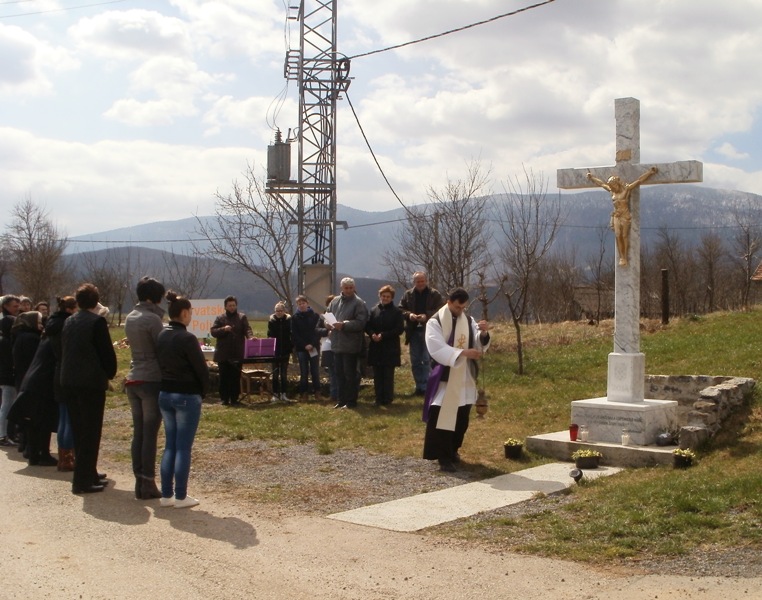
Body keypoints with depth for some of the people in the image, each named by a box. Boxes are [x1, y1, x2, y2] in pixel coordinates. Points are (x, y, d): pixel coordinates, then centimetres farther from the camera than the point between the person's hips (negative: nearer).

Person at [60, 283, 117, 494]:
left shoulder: (69, 322, 10)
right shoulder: (97, 321, -11)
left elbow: (63, 350, 15)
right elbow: (107, 352, -11)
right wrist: (110, 373, 4)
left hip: (69, 382, 7)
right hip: (91, 382, -7)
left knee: (79, 431, 15)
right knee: (90, 432, -2)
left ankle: (88, 473, 26)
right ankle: (83, 480, -3)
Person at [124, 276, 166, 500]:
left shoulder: (130, 318, 10)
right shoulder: (152, 319, -13)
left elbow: (141, 346, 11)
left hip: (133, 380, 7)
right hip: (152, 380, -7)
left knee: (138, 433, 10)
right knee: (150, 435, -1)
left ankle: (139, 482, 14)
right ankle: (148, 484, 3)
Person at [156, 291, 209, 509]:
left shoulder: (161, 336, 5)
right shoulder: (187, 338, -17)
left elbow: (160, 364, 9)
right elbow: (201, 369, -13)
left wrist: (168, 386, 13)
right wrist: (203, 392, 2)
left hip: (165, 394, 7)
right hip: (187, 396, -7)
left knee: (170, 445, 14)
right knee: (183, 447, 1)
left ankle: (166, 495, 17)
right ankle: (180, 497, 7)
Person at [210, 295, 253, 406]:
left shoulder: (242, 317, 7)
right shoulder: (220, 318, 7)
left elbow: (247, 329, -6)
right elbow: (213, 331, -1)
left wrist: (250, 337, -27)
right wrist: (223, 329, -18)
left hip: (237, 354, 0)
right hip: (223, 354, 0)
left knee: (236, 377, 5)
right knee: (224, 377, 2)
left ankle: (234, 398, 12)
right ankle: (224, 398, 9)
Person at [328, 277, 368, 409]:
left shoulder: (359, 303, -9)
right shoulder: (335, 301, 11)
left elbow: (361, 323, -17)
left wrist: (344, 325, -25)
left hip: (350, 345, -7)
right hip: (337, 343, 7)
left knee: (350, 374, 0)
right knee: (340, 374, 14)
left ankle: (351, 401, 10)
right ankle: (342, 399, 24)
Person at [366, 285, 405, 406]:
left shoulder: (396, 312, -1)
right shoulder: (373, 310, 8)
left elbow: (400, 329, -7)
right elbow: (367, 326, 9)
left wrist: (383, 335, -15)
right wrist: (372, 334, -13)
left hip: (390, 349, -3)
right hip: (375, 348, 3)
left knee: (388, 375, 1)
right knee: (377, 374, 5)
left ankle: (388, 399, 8)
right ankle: (379, 398, 12)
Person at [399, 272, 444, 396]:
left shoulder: (435, 295, -2)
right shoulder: (408, 295, 8)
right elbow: (400, 310, 7)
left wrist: (427, 316, -21)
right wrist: (408, 314, -13)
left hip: (429, 331, -4)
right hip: (413, 331, 4)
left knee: (427, 360, -7)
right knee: (415, 361, 10)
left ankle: (426, 387, -3)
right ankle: (419, 386, 19)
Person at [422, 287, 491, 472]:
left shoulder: (469, 321, 6)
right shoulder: (435, 322, -9)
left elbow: (479, 345, -2)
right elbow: (437, 349, -21)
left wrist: (483, 333, -23)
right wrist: (463, 352, -30)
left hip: (464, 378, 5)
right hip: (444, 377, -5)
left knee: (462, 418, 11)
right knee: (442, 417, -7)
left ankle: (452, 450, 28)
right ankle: (442, 456, -1)